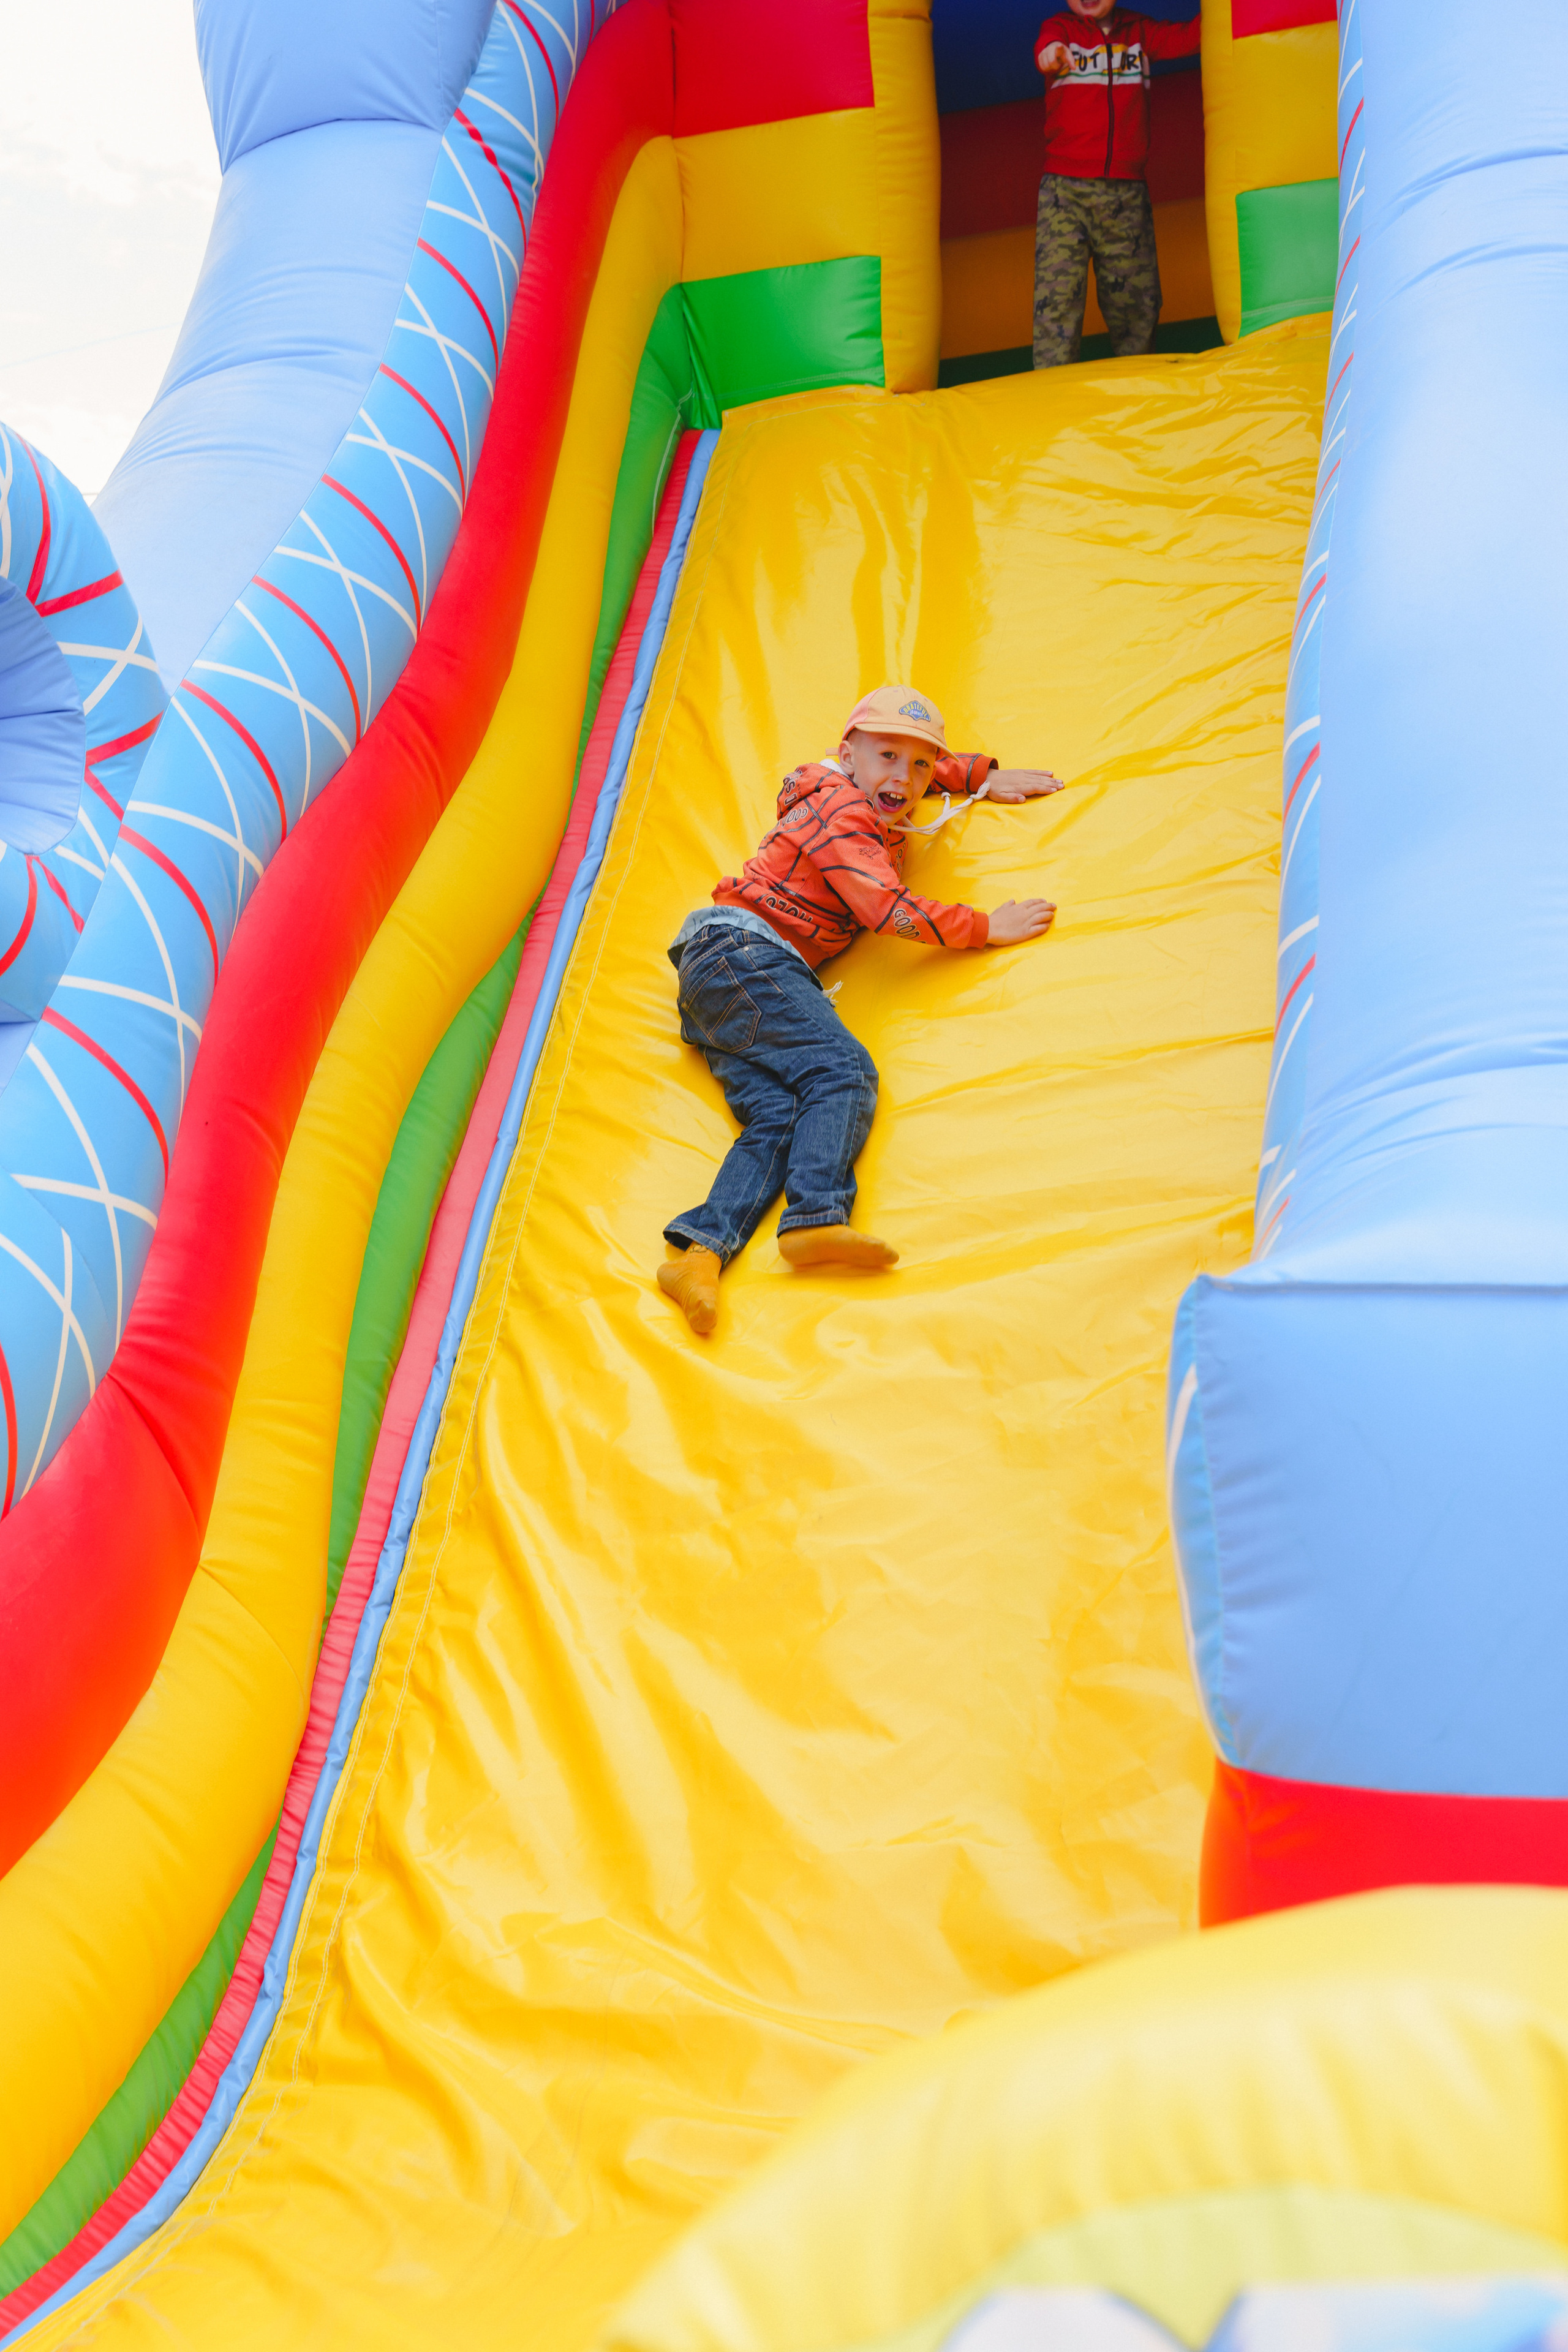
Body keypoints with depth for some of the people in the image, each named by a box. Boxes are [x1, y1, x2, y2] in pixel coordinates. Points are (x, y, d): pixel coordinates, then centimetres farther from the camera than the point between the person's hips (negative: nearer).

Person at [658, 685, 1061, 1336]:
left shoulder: (862, 800, 24)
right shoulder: (843, 815, -6)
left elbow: (928, 768, 46)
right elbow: (893, 912, -15)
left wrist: (983, 776, 35)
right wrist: (987, 928, -7)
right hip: (743, 949, -9)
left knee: (776, 1117, -13)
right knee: (843, 1069, -24)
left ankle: (700, 1247, -32)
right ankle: (815, 1217, -42)